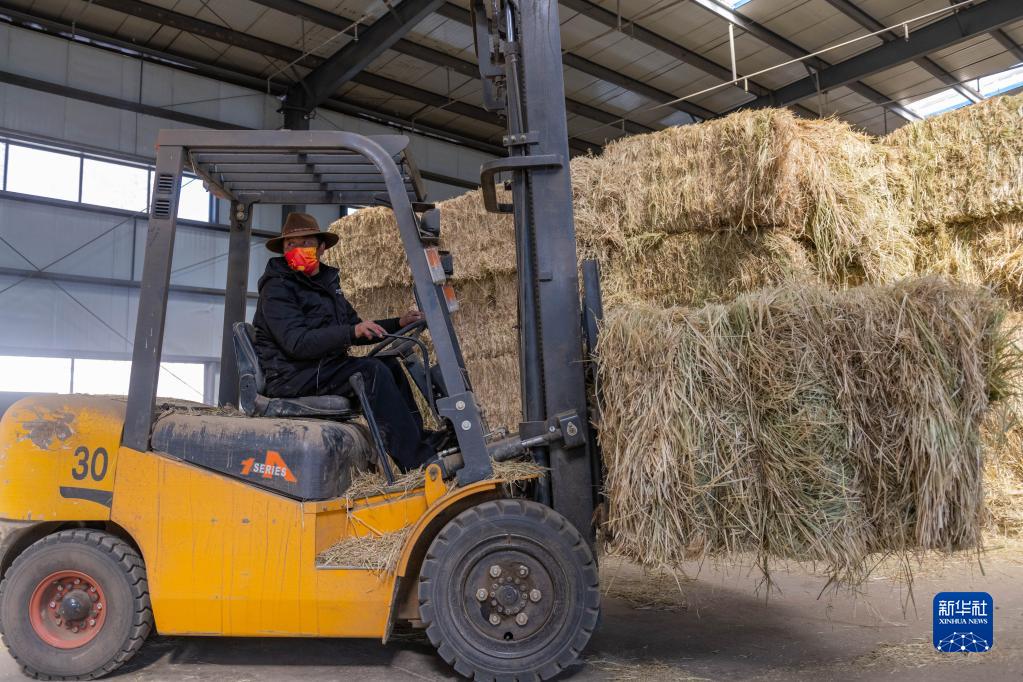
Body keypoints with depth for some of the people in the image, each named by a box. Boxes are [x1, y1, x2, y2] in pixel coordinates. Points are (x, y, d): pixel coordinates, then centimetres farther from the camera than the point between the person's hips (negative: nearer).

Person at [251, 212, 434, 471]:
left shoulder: (327, 283, 17)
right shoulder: (277, 289, -10)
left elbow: (356, 328, 22)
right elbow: (296, 342, -23)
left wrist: (398, 323, 8)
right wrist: (351, 332, -33)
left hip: (323, 368, 8)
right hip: (291, 378, -8)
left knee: (389, 363, -1)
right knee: (373, 370, -24)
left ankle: (418, 438, -2)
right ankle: (419, 462, -27)